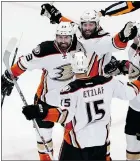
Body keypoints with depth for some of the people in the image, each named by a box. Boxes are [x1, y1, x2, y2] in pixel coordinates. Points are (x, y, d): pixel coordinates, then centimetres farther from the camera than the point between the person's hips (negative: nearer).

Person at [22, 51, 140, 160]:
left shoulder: (71, 89, -19)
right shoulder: (107, 82, -7)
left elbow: (65, 116, -25)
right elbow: (128, 93, 3)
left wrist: (41, 112, -32)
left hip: (77, 141, -4)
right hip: (101, 140, 4)